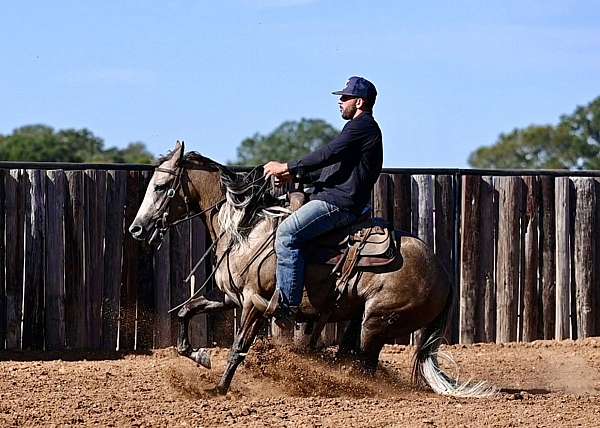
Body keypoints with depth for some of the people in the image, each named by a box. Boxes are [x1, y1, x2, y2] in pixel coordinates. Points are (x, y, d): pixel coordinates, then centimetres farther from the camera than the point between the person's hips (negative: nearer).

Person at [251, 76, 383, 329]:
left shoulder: (362, 126, -8)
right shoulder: (359, 128, 26)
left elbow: (328, 155, -17)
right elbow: (331, 162, 27)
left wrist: (287, 168, -11)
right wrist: (295, 176, 17)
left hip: (338, 204, -12)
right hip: (333, 200, 12)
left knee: (287, 233, -24)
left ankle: (286, 305, -30)